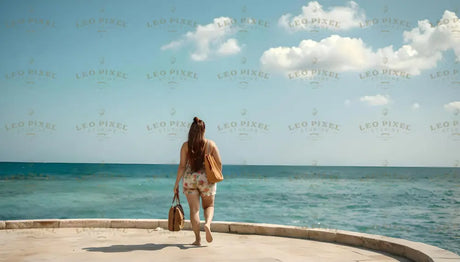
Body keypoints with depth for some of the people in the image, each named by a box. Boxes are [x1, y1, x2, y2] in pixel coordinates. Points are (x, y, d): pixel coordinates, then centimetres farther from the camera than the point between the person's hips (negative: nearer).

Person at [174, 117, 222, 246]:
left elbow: (182, 165, -6)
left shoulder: (186, 145, -3)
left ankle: (197, 239, 5)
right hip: (206, 178, 0)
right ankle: (207, 224, -13)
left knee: (194, 209, 6)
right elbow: (219, 163, 0)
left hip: (190, 179, 0)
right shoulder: (211, 144, -1)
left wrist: (177, 183, 0)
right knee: (209, 206, 17)